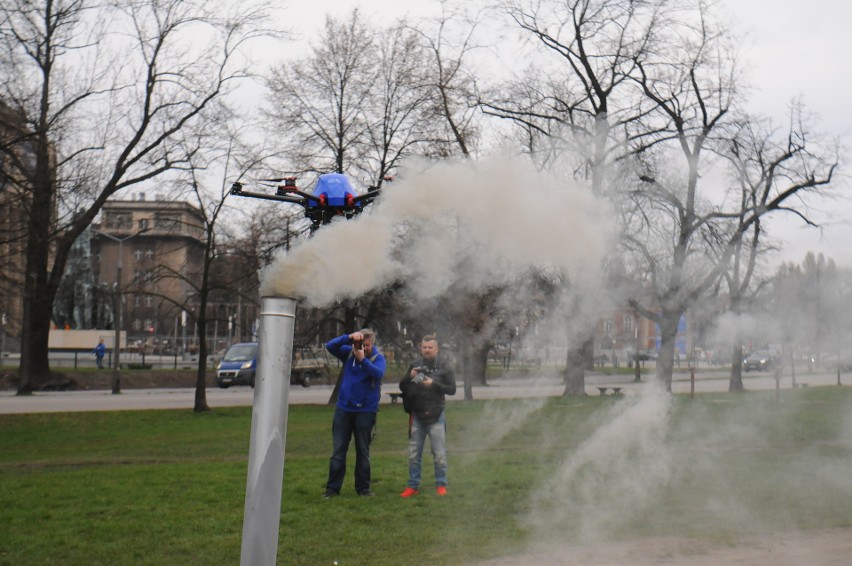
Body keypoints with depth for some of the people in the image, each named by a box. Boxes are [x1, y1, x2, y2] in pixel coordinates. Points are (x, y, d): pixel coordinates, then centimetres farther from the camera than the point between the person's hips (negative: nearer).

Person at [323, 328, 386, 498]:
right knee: (338, 450, 3)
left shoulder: (378, 358, -5)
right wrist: (349, 338, -21)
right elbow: (330, 346, -9)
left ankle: (363, 487, 19)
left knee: (363, 451, 9)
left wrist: (362, 359, -35)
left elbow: (378, 373, -24)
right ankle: (333, 487, 8)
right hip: (344, 408, 2)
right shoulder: (349, 353, 2)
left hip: (365, 411, -2)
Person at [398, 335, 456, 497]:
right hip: (417, 416, 3)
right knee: (414, 454, 7)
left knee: (439, 454, 1)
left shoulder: (444, 367, 1)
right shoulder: (415, 366, 9)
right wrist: (409, 377, -11)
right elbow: (402, 388, 9)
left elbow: (452, 389, -4)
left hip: (435, 417, -3)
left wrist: (434, 384, -17)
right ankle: (413, 486, 15)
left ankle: (441, 485, 12)